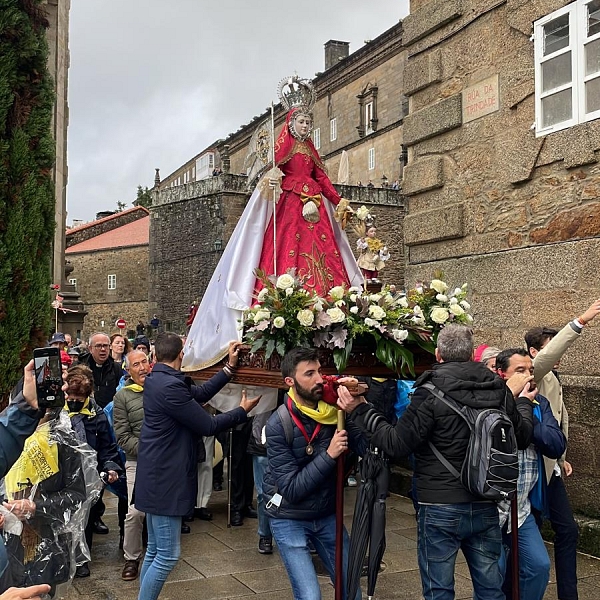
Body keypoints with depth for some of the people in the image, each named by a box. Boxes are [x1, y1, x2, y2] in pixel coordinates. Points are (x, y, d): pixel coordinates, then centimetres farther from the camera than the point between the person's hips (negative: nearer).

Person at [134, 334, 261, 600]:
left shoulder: (157, 379, 8)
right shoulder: (169, 386, -23)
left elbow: (200, 393, 16)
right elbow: (208, 426, -17)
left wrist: (230, 367, 17)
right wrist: (242, 410, -2)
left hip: (158, 476, 10)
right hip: (165, 480, -10)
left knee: (155, 551, 18)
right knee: (167, 556, -2)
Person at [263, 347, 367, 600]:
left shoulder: (334, 410, -8)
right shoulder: (278, 426, -20)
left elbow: (368, 448, -18)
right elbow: (291, 490, -23)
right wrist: (328, 455, -28)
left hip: (327, 516, 4)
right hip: (290, 520, -4)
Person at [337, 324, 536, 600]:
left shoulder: (430, 394, -16)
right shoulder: (499, 391, -1)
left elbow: (396, 444, -14)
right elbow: (523, 437, 11)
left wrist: (360, 410, -5)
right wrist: (524, 402, 30)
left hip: (441, 509, -5)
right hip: (487, 508, 5)